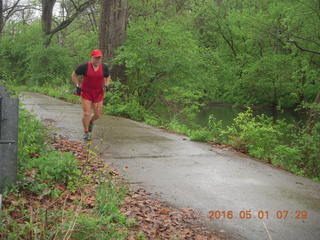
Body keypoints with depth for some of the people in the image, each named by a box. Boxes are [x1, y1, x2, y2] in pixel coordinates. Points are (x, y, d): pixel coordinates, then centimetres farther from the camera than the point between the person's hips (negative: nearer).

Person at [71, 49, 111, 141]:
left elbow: (108, 77, 15)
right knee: (86, 114, -8)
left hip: (98, 94, 3)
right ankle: (86, 132, 11)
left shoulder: (104, 68, -2)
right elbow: (74, 75, 1)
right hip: (86, 93, -3)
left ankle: (91, 122, 41)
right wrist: (77, 86, -7)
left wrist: (106, 86, -3)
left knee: (97, 115, 5)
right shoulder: (84, 67, -12)